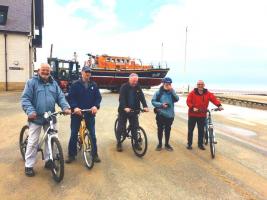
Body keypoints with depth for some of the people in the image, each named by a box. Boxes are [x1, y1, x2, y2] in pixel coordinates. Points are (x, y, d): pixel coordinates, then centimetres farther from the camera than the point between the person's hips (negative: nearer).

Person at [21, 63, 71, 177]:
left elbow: (60, 97, 7)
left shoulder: (54, 83, 11)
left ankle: (48, 161, 28)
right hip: (36, 117, -4)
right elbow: (25, 99, -8)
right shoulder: (32, 82, -2)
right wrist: (30, 111, -24)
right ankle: (29, 166, 14)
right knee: (33, 142, 0)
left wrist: (66, 107, -11)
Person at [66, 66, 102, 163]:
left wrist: (96, 106, -16)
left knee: (92, 134, 5)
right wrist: (75, 107, -23)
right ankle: (71, 155, 19)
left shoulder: (94, 85, 7)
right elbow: (71, 97, -7)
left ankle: (95, 154, 18)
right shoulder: (75, 84, -1)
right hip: (77, 112, -1)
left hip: (90, 113, 2)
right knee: (74, 134, 5)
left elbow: (98, 97, 2)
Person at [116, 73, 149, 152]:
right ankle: (119, 142, 18)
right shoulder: (124, 87, -10)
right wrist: (125, 108, -35)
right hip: (124, 110, -3)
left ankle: (136, 142, 18)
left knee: (135, 126, 5)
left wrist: (145, 106, -22)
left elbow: (142, 97, -6)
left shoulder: (138, 87, 2)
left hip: (134, 110, 3)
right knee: (121, 127, 3)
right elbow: (121, 98, -20)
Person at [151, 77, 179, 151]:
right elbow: (153, 101, -5)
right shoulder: (158, 92, -5)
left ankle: (167, 144, 28)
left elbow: (177, 99, -13)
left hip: (170, 115, 2)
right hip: (160, 114, -2)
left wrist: (172, 91, -21)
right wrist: (161, 104, -18)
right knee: (160, 129, 9)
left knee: (168, 130, 12)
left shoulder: (172, 92, 2)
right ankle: (160, 144, 25)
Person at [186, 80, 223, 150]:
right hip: (192, 114, -2)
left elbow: (214, 99, -11)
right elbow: (188, 101, -11)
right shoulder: (192, 93, -6)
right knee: (190, 130, 7)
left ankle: (200, 144, 26)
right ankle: (189, 144, 21)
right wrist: (193, 107, -26)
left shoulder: (207, 93, 0)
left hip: (202, 115, 2)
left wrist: (219, 105, -28)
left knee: (201, 130, 10)